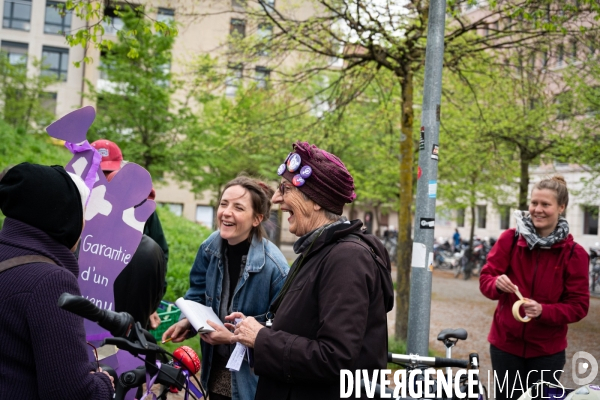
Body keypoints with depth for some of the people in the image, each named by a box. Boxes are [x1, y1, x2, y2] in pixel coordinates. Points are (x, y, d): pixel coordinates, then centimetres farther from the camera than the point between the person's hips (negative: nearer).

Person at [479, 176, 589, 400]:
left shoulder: (574, 253, -8)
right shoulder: (509, 239, -5)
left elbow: (579, 306, -8)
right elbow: (485, 279, -3)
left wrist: (543, 311, -25)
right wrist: (497, 284, -27)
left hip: (547, 350, -1)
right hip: (505, 343, 1)